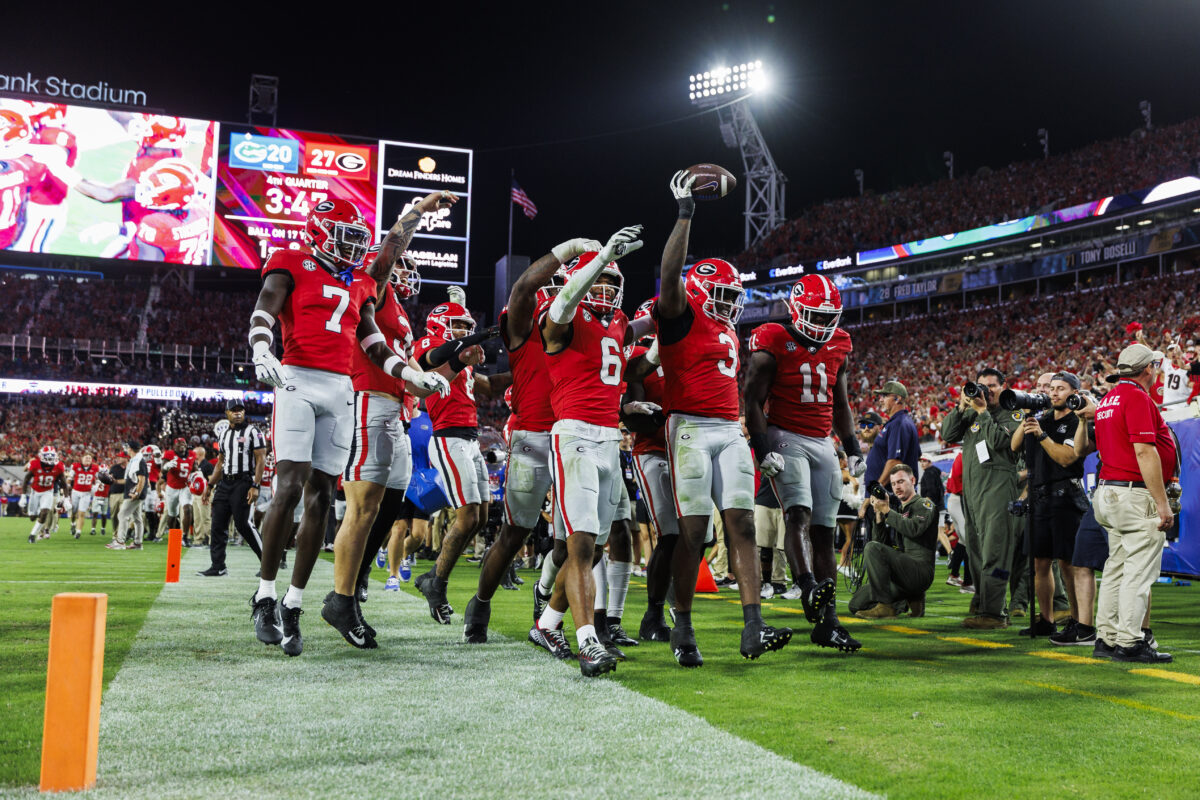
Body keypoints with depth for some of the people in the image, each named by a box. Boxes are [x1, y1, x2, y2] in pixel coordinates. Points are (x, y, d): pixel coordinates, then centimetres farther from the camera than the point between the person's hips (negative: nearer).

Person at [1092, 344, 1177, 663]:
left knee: (1116, 568, 12)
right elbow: (1144, 451, -19)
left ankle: (1106, 637, 15)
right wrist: (1162, 503, -18)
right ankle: (1129, 642, -5)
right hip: (1137, 495, -10)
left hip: (1108, 491, 10)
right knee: (1139, 571, -7)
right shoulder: (1138, 397, -12)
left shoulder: (1107, 400, 16)